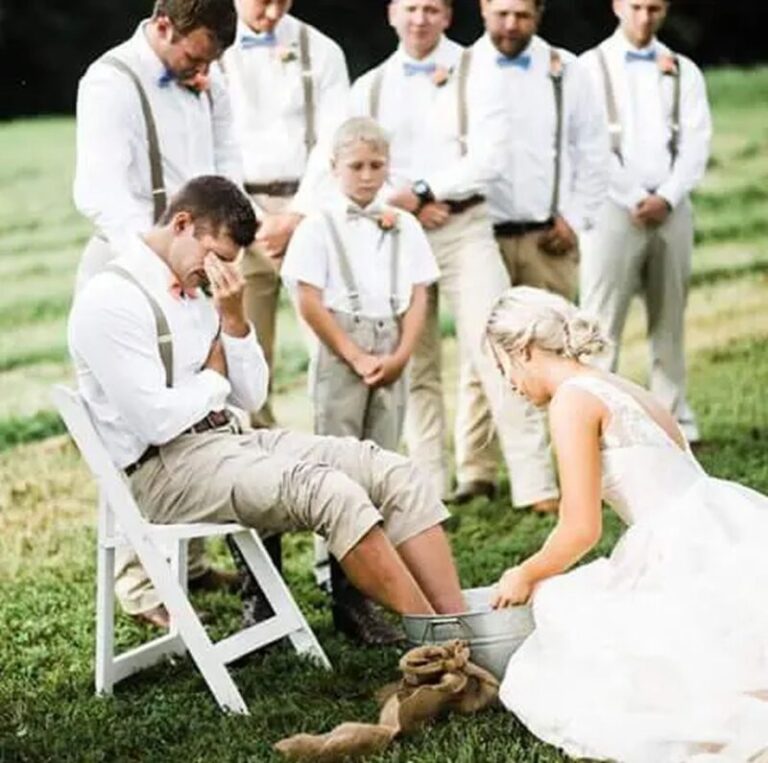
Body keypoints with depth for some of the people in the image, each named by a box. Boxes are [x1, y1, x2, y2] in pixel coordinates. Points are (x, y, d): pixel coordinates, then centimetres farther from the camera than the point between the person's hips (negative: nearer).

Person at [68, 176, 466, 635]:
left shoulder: (193, 292, 15)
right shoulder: (111, 300, -12)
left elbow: (252, 397, 15)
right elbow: (157, 421, -20)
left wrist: (233, 318, 0)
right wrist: (215, 377, -2)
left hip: (229, 440, 9)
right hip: (165, 468, -9)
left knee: (393, 472, -9)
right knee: (329, 490, -30)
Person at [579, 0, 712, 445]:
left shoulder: (683, 70, 13)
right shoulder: (591, 67, 3)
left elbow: (697, 141, 4)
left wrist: (666, 198, -9)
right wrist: (635, 199, -11)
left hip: (672, 207, 3)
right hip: (614, 206, -3)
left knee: (670, 321, 4)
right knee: (602, 324, -6)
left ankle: (677, 425, 6)